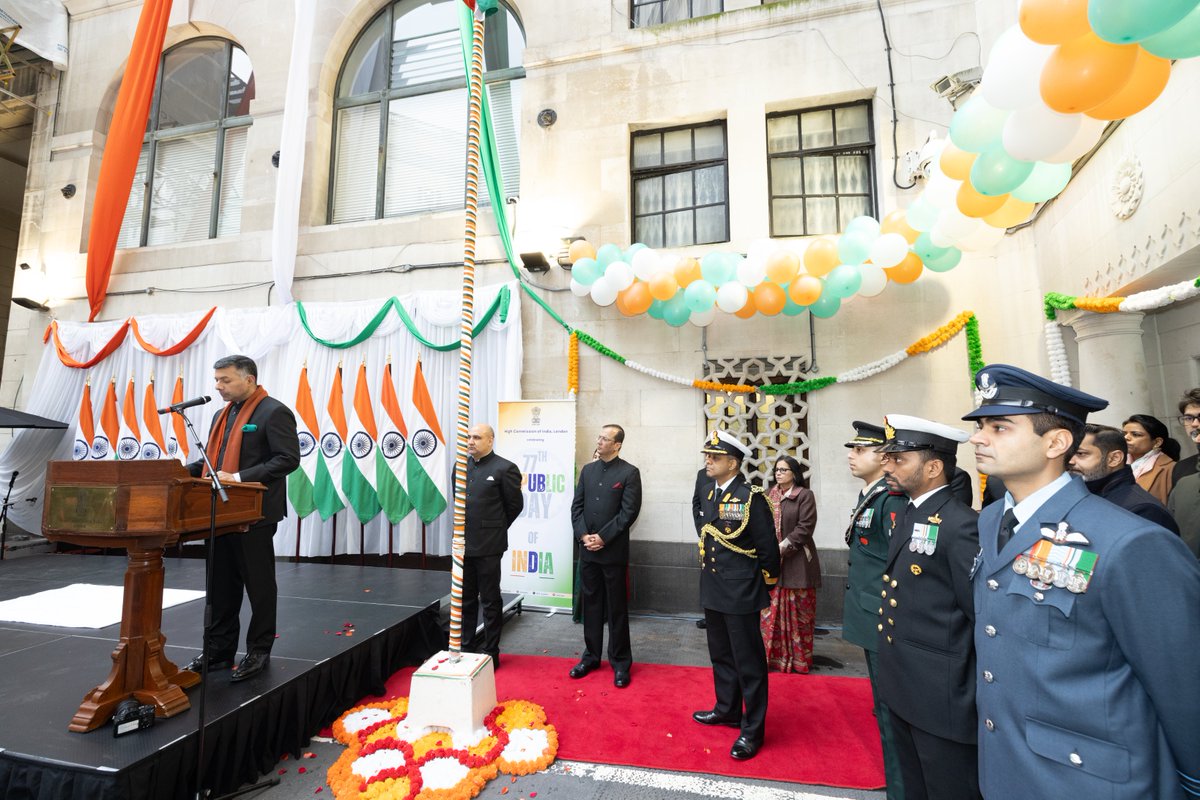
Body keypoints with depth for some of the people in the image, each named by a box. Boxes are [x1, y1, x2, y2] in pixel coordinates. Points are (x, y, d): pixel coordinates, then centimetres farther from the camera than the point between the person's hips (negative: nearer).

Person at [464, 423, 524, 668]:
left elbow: (515, 505, -5)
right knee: (465, 599, 18)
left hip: (488, 546, -6)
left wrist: (495, 528, 5)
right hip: (462, 544, 6)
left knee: (490, 602, 8)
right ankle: (466, 647, 33)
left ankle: (491, 652, 22)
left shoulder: (504, 468, -12)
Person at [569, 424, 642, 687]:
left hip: (614, 551, -4)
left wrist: (602, 538, -14)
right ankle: (591, 655, 30)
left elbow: (629, 511, -13)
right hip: (587, 550, 5)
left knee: (617, 608, 7)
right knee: (590, 604, 15)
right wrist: (583, 535, -7)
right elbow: (577, 506, 7)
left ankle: (620, 662, 21)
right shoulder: (587, 469, 8)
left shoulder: (629, 472, -7)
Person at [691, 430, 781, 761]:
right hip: (712, 591, 8)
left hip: (741, 594, -7)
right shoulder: (708, 494, 5)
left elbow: (768, 547, -13)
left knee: (748, 660, 6)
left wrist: (767, 584, -4)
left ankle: (752, 730, 22)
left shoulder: (750, 497, -17)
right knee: (721, 655, 21)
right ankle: (727, 709, 40)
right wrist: (711, 575, 16)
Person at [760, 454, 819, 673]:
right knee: (770, 611, 7)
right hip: (771, 561, 4)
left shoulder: (805, 496, -5)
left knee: (798, 613, 6)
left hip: (797, 561, -4)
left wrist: (783, 546, -17)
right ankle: (772, 655, 20)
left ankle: (799, 658, 21)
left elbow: (805, 527, -12)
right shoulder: (769, 495, 10)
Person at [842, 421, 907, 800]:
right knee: (884, 707, 22)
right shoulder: (867, 495, 9)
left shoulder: (892, 501, -20)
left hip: (885, 626, -10)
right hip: (870, 622, 10)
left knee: (891, 713, 4)